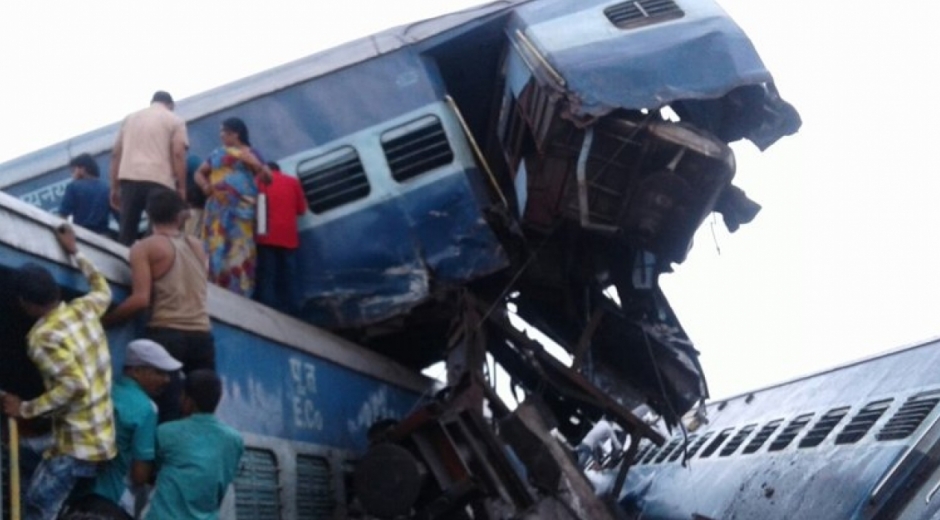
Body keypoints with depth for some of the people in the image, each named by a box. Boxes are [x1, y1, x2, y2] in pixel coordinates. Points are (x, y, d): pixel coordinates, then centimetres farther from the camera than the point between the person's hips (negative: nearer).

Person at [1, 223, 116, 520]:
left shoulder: (41, 337, -17)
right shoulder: (84, 308, 4)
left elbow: (75, 385, -26)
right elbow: (103, 291, 29)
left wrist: (25, 410, -15)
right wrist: (74, 252, 37)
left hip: (78, 444, -9)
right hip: (102, 436, 9)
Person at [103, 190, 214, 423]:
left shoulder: (145, 247, 2)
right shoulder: (197, 246, 18)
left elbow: (141, 299, -8)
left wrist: (105, 320, 1)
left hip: (166, 334, -5)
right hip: (202, 335, 5)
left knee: (168, 416, -10)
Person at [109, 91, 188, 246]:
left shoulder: (130, 118, 23)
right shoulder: (174, 121, 11)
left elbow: (116, 154, 17)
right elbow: (178, 154, -3)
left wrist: (114, 188, 17)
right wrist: (181, 188, -1)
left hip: (129, 178, 4)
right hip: (159, 180, -4)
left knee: (126, 232, 6)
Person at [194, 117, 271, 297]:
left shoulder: (250, 154, 6)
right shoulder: (217, 153, 18)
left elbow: (267, 178, 1)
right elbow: (199, 173, 20)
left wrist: (256, 165, -16)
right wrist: (204, 185, -1)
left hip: (240, 208, -4)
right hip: (218, 208, 4)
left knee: (239, 250, -10)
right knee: (217, 247, -2)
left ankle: (238, 292, -11)